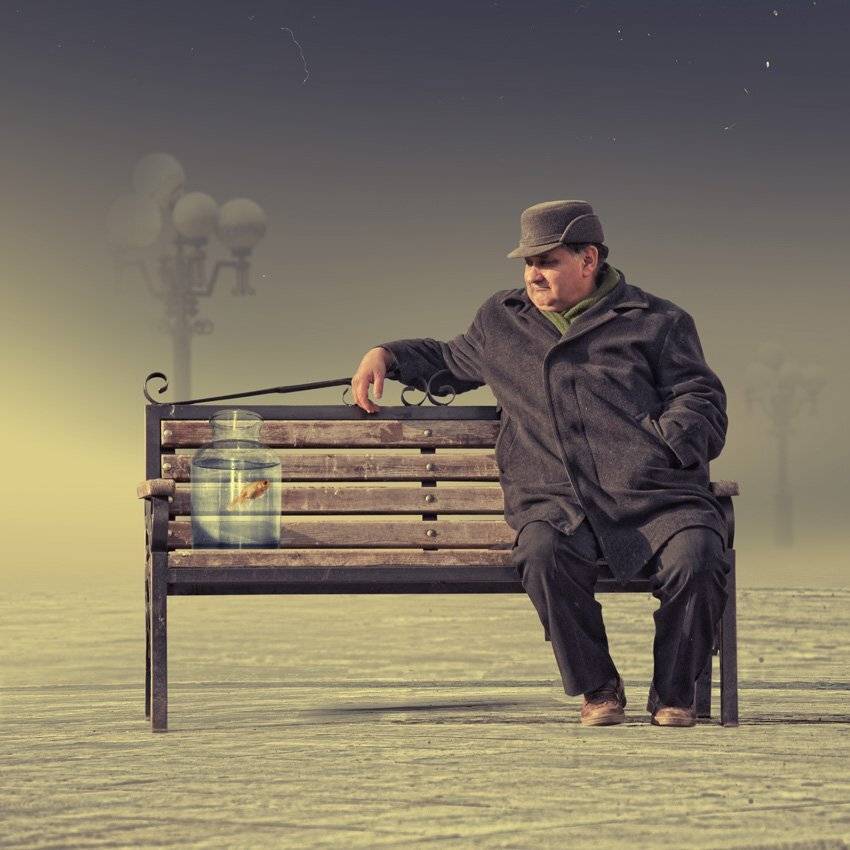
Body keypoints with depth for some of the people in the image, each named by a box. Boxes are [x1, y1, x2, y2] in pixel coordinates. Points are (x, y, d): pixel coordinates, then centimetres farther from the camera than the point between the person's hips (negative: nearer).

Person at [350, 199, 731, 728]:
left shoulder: (657, 322, 15)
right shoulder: (502, 322, 26)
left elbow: (702, 401, 10)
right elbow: (447, 360, 44)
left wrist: (665, 442, -8)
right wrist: (386, 355, 29)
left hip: (659, 498, -1)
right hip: (558, 505, 1)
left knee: (696, 560, -34)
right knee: (543, 555, -36)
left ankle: (673, 694, -8)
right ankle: (597, 689, -14)